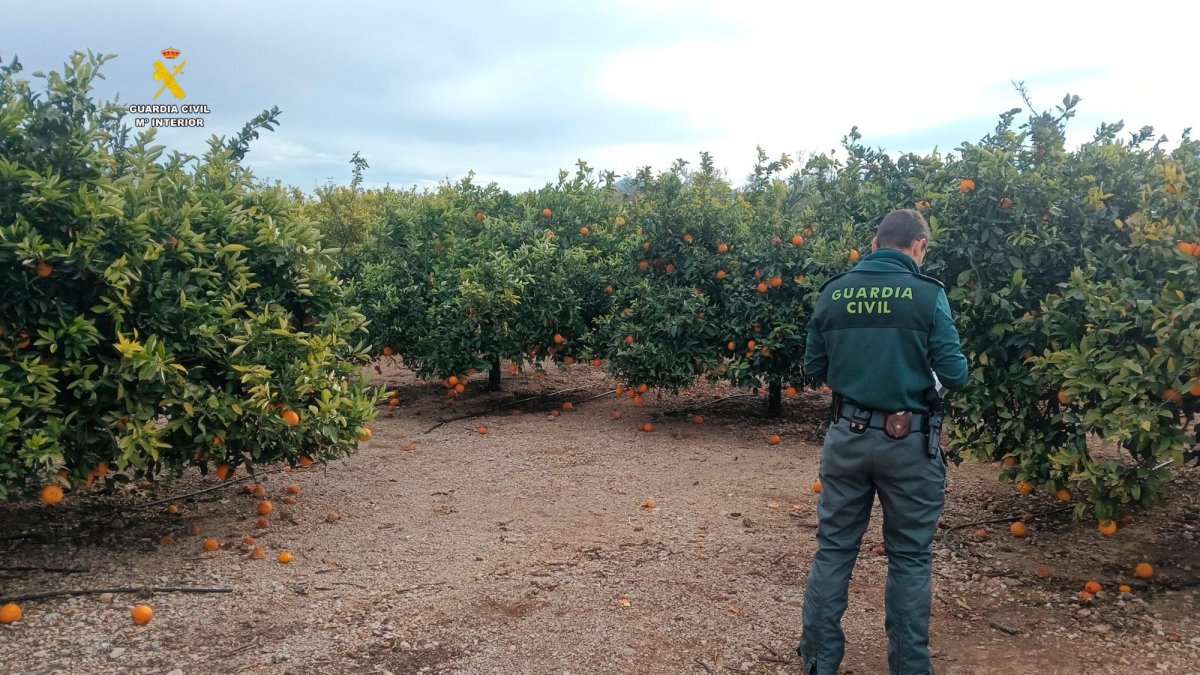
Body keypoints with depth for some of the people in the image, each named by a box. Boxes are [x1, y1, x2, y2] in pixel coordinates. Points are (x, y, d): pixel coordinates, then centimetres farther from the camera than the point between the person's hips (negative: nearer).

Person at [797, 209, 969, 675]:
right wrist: (920, 365, 11)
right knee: (910, 558, 12)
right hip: (909, 443, -3)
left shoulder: (833, 292, 1)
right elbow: (954, 376, -10)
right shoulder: (927, 294, -10)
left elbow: (814, 369, 7)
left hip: (847, 435, 3)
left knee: (833, 548, 14)